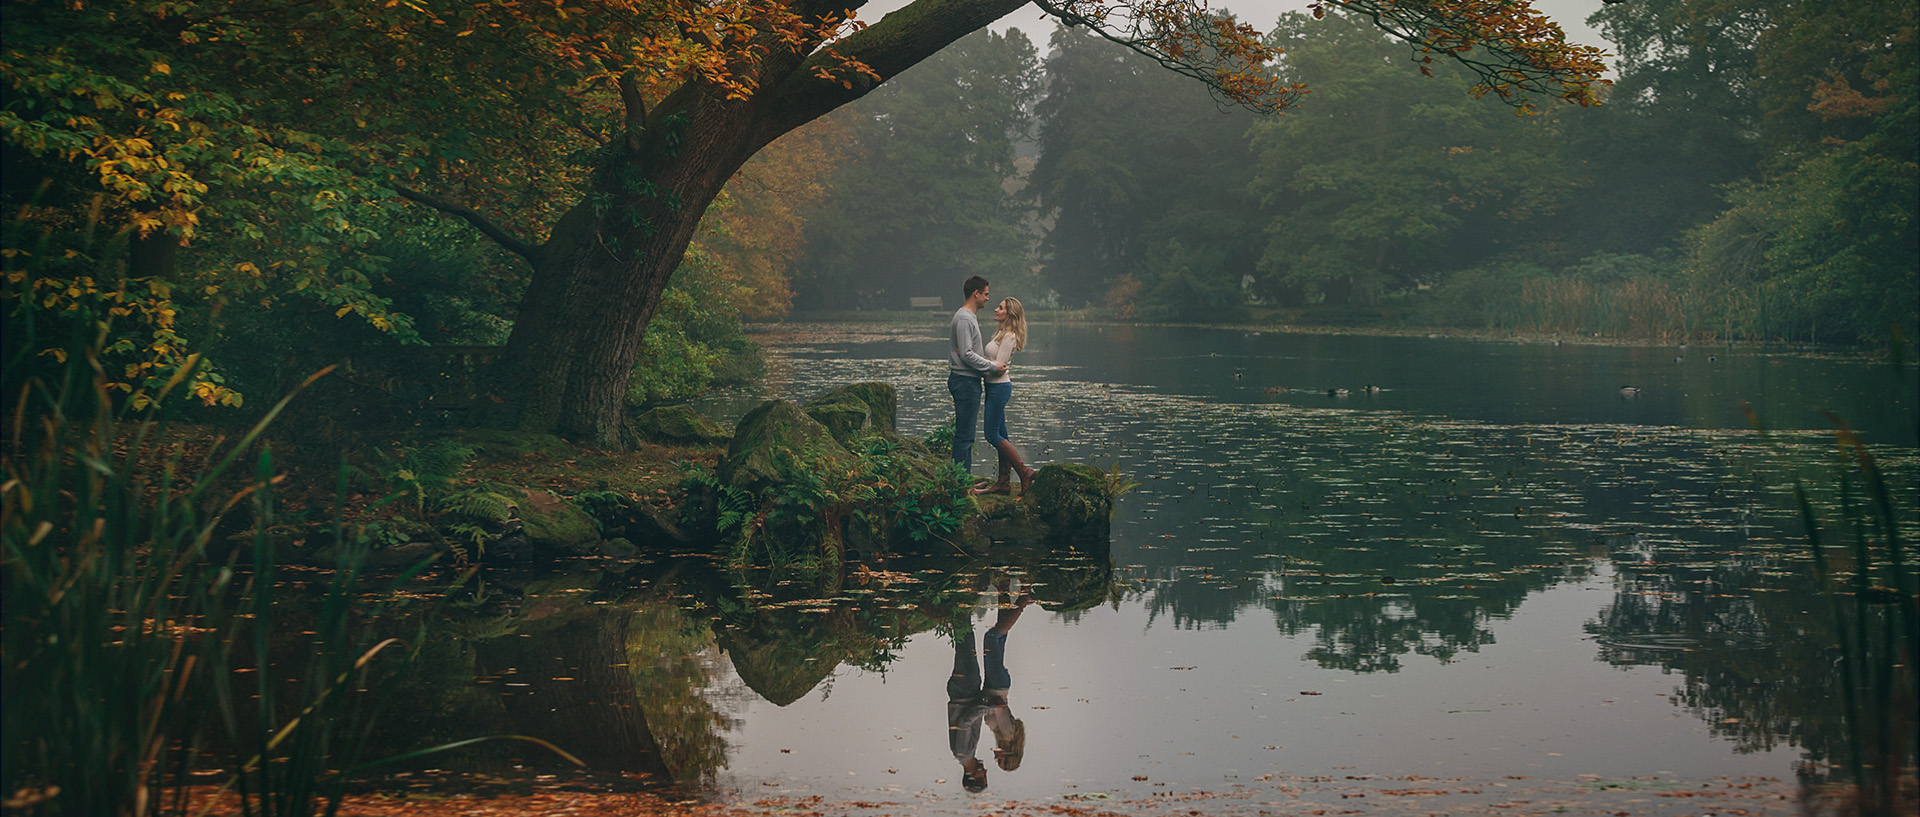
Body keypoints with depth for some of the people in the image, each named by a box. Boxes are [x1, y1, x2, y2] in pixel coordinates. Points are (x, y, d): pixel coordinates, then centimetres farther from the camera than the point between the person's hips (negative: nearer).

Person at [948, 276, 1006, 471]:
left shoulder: (972, 317, 18)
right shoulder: (964, 319, -16)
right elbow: (967, 355, -22)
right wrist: (993, 367, -16)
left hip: (970, 381, 11)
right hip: (965, 381, -11)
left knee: (966, 434, 13)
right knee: (964, 434, -8)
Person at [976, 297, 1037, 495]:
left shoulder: (1009, 336, -16)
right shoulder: (1001, 333, 14)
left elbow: (999, 366, -20)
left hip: (999, 388, -10)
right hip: (994, 387, 10)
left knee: (993, 435, -7)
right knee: (1000, 435, 10)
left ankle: (1024, 472, -4)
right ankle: (1002, 483, 13)